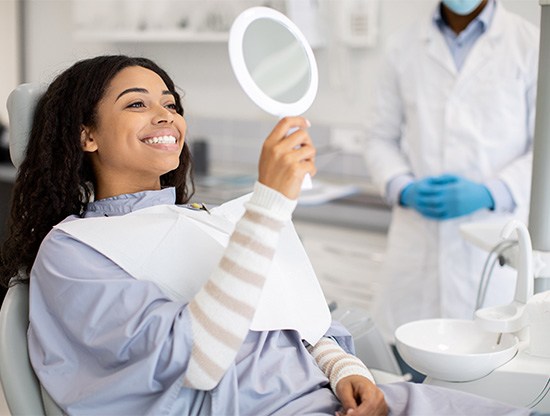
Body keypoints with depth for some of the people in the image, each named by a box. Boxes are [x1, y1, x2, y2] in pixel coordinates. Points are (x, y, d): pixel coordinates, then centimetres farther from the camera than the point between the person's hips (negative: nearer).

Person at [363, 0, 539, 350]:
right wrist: (403, 188, -6)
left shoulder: (531, 45, 3)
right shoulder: (404, 46, 11)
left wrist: (487, 193, -14)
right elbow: (381, 138, 13)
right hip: (416, 248, 2)